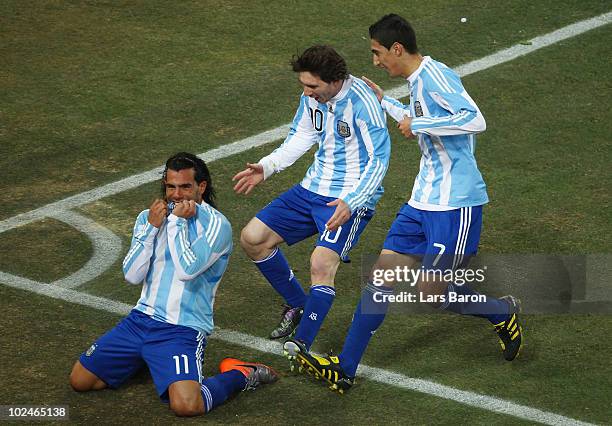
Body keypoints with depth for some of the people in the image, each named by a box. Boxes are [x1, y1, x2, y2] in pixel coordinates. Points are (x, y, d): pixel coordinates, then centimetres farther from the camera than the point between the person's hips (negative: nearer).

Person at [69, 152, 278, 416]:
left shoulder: (215, 225, -9)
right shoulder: (149, 217, 9)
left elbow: (187, 270, -23)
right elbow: (132, 276, 0)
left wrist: (177, 221, -14)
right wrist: (152, 226, -9)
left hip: (183, 328, -6)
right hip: (142, 318, 6)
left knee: (185, 405, -28)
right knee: (80, 380, 1)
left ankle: (241, 375, 1)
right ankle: (144, 359, 23)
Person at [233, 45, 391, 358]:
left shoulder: (362, 102, -22)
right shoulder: (311, 96, -1)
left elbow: (379, 160, -21)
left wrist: (350, 203, -32)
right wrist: (266, 168, 6)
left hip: (351, 199, -8)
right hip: (312, 189, 8)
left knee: (321, 264, -28)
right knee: (252, 238, 6)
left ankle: (301, 344, -21)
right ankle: (297, 306, 21)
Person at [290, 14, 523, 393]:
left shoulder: (435, 75, -17)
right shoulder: (418, 81, 13)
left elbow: (476, 121, -30)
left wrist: (418, 124, -24)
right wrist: (384, 101, 34)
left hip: (456, 204, -9)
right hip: (423, 201, 9)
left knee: (432, 292, -5)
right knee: (383, 274, 3)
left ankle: (504, 313, 20)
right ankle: (345, 368, 5)